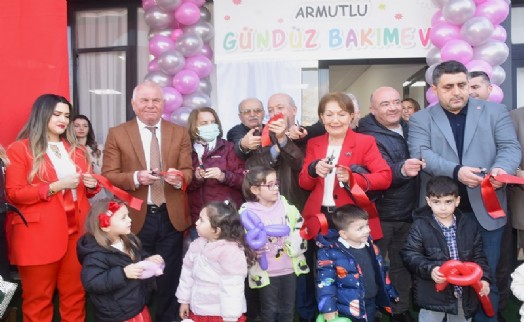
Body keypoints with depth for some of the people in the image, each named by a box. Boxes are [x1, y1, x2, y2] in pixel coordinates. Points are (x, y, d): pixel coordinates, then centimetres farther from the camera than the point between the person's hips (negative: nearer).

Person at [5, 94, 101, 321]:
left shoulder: (76, 150, 15)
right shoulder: (20, 149, -2)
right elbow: (13, 194, -9)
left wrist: (92, 185, -2)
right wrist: (55, 186, -17)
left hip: (75, 229, 5)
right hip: (39, 233, -5)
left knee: (75, 294, 10)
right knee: (38, 298, 7)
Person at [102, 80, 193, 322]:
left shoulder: (180, 133, 6)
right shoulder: (117, 134, 1)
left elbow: (188, 172, 3)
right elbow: (108, 175, -3)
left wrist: (179, 177, -20)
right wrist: (135, 177, -21)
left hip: (171, 217, 2)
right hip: (135, 218, -1)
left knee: (169, 278, 13)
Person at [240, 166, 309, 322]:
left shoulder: (285, 205, -1)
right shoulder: (247, 212, -13)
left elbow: (300, 226, 5)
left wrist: (297, 244, -11)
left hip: (289, 267, 4)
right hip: (266, 272, -4)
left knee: (288, 309, 19)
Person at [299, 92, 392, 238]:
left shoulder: (365, 142, 0)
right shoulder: (314, 143, 10)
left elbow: (385, 177, -10)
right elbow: (304, 184, 8)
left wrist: (352, 178, -24)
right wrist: (313, 169, -14)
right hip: (319, 218, 3)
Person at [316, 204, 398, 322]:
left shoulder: (370, 246, 2)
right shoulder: (330, 252, -20)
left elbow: (381, 271, 14)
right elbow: (325, 281, -19)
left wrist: (390, 292, 21)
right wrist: (328, 307, -21)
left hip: (371, 303, 6)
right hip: (348, 309, -6)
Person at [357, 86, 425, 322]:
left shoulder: (408, 129, 4)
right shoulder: (369, 137, -15)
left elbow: (425, 156, 17)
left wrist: (419, 166, -4)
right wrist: (401, 170, -46)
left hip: (407, 212, 6)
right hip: (379, 214, -6)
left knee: (402, 264, 18)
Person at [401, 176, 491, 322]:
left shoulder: (469, 224, 1)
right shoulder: (420, 226, -11)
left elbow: (478, 255, 7)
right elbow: (410, 254, -13)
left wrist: (484, 278, -5)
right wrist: (429, 269, -26)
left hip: (465, 292, 4)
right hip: (432, 294, -3)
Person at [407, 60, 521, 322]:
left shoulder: (494, 111, 9)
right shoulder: (421, 119, 5)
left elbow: (510, 146, 1)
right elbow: (421, 153, -9)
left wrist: (502, 169, -21)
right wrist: (455, 171, -25)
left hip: (486, 209, 1)